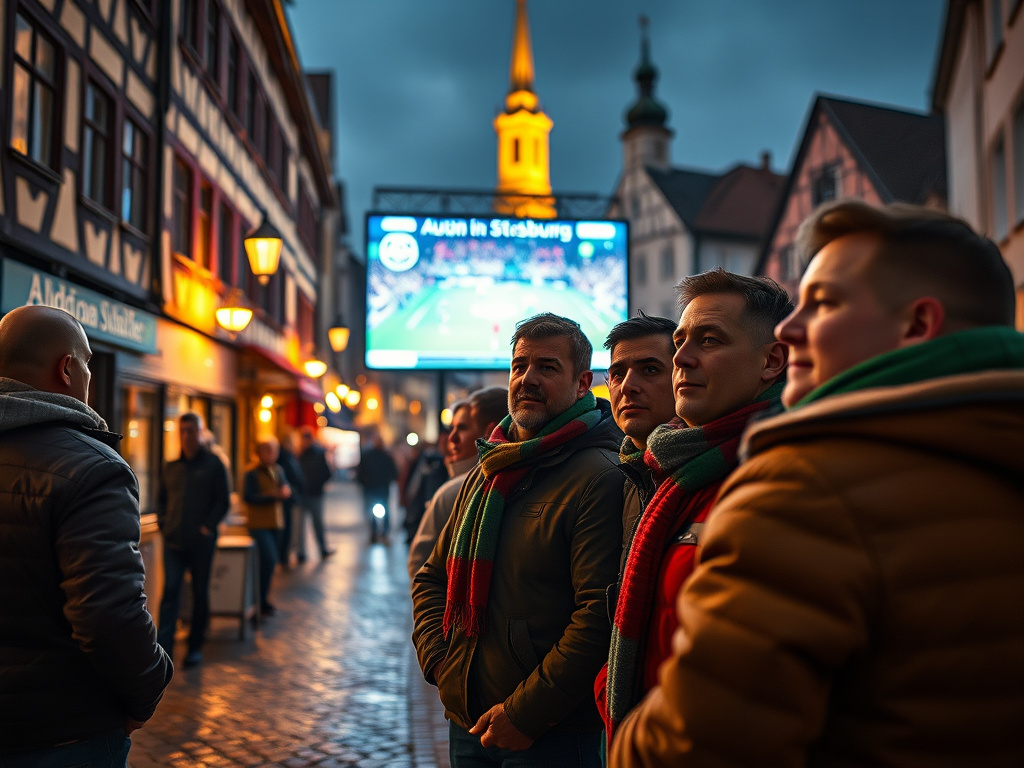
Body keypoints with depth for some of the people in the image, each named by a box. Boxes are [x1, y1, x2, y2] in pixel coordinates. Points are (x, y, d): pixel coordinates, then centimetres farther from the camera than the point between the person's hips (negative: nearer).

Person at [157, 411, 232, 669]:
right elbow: (161, 498, 19)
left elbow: (224, 500, -3)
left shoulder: (213, 464, 0)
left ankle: (196, 646, 19)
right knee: (170, 592, -6)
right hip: (173, 541, 3)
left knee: (200, 593, 7)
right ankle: (164, 647, -7)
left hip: (201, 542, -2)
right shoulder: (171, 467, 11)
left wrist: (208, 526, -10)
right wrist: (163, 523, 4)